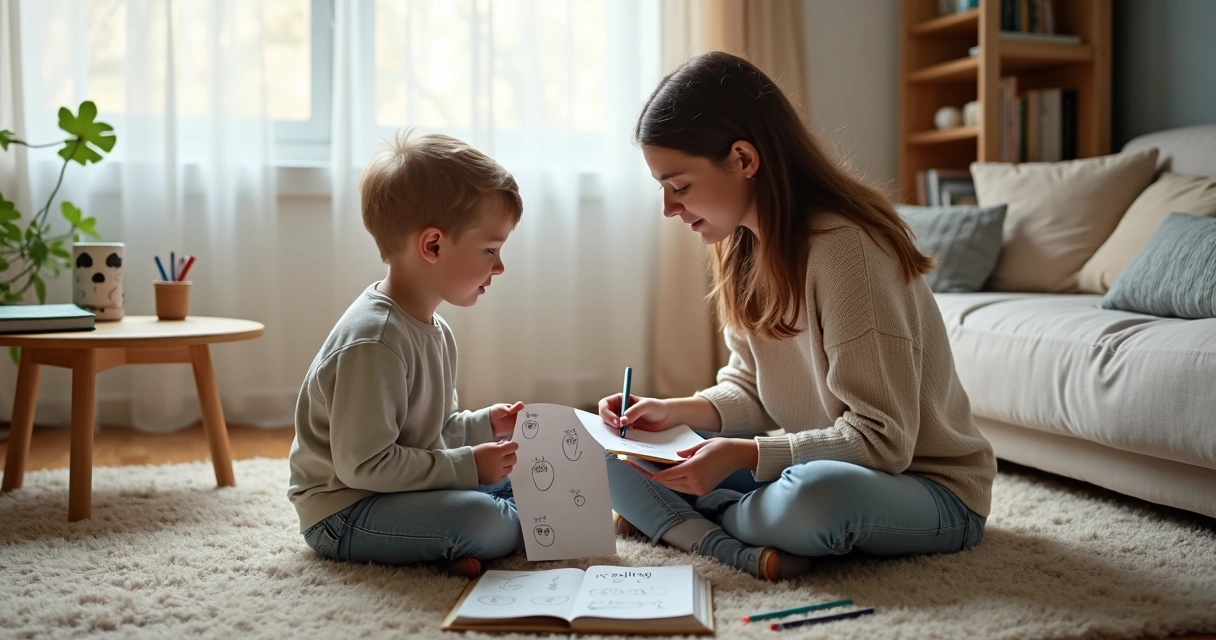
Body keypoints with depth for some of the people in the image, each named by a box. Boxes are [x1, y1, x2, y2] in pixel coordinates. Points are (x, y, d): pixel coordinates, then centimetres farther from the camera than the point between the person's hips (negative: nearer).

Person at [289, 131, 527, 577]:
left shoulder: (434, 330, 8)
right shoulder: (373, 342, -26)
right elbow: (362, 465, -27)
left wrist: (482, 426, 2)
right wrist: (466, 466, -24)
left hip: (403, 490, 10)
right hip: (342, 515, -10)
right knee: (479, 519, -30)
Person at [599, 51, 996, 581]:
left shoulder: (844, 248, -25)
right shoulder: (745, 248, 1)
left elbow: (882, 439, -25)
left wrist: (742, 454, -31)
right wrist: (677, 411, -10)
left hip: (930, 490, -7)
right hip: (813, 468, 7)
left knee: (818, 497, -41)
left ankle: (675, 520, -11)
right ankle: (742, 550, -23)